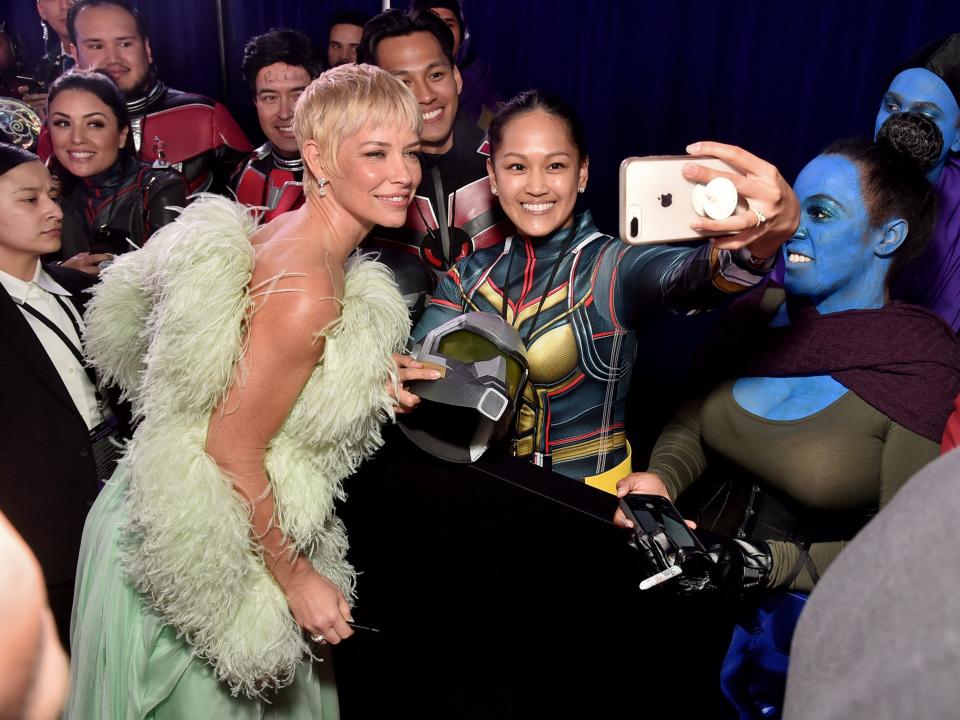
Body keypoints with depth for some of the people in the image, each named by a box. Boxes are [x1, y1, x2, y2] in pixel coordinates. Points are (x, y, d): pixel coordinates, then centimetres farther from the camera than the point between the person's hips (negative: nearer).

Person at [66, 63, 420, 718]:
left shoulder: (288, 235, -1)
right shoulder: (306, 292, -29)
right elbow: (232, 453, -24)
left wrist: (369, 386, 3)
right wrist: (297, 580, -13)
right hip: (201, 559, -8)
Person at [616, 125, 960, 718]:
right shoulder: (757, 314, -2)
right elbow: (691, 425, 7)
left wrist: (770, 566, -23)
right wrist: (660, 480, -13)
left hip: (819, 618, -3)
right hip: (701, 582, 4)